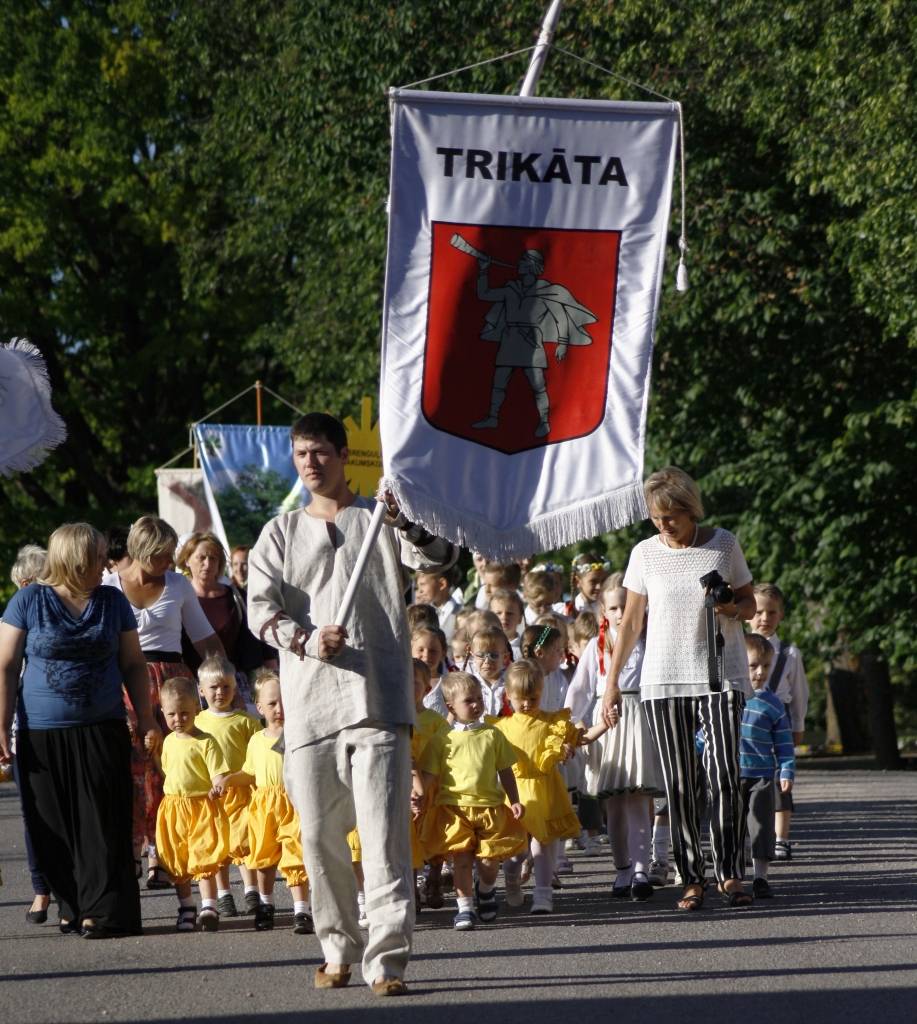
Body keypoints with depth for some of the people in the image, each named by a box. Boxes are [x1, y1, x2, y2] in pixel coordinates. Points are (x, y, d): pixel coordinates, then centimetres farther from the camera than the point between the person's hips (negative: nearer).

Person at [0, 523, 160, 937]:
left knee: (102, 824, -7)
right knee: (54, 828, 3)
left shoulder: (113, 602, 7)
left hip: (102, 732, 1)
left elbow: (133, 664, 13)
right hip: (42, 734, -1)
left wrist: (145, 719, 6)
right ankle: (71, 906, 14)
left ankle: (103, 910, -10)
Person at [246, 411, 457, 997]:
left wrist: (408, 525, -27)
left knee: (385, 832, -10)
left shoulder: (380, 519, 9)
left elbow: (441, 559, -7)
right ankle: (340, 951, 19)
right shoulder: (281, 533, 15)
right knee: (320, 834, 6)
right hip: (309, 702, 3)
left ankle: (387, 960, -12)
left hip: (377, 700, -3)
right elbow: (260, 607, 4)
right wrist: (306, 640, -15)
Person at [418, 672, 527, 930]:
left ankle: (486, 889, 35)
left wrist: (514, 801, 7)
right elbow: (429, 775, 3)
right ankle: (465, 906, 4)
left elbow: (505, 771, 13)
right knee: (462, 858, -5)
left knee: (490, 859, 4)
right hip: (455, 808, -2)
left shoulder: (492, 735, 9)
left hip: (490, 806, 2)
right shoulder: (442, 741, 3)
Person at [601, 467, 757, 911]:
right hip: (663, 679, 1)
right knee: (678, 786, 0)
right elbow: (631, 621, 11)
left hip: (720, 677, -1)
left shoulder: (723, 544, 3)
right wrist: (611, 682, 9)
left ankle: (731, 874, -3)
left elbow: (749, 604, 12)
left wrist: (733, 609, -12)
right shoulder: (645, 553, 5)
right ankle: (692, 879, 5)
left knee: (725, 778, -12)